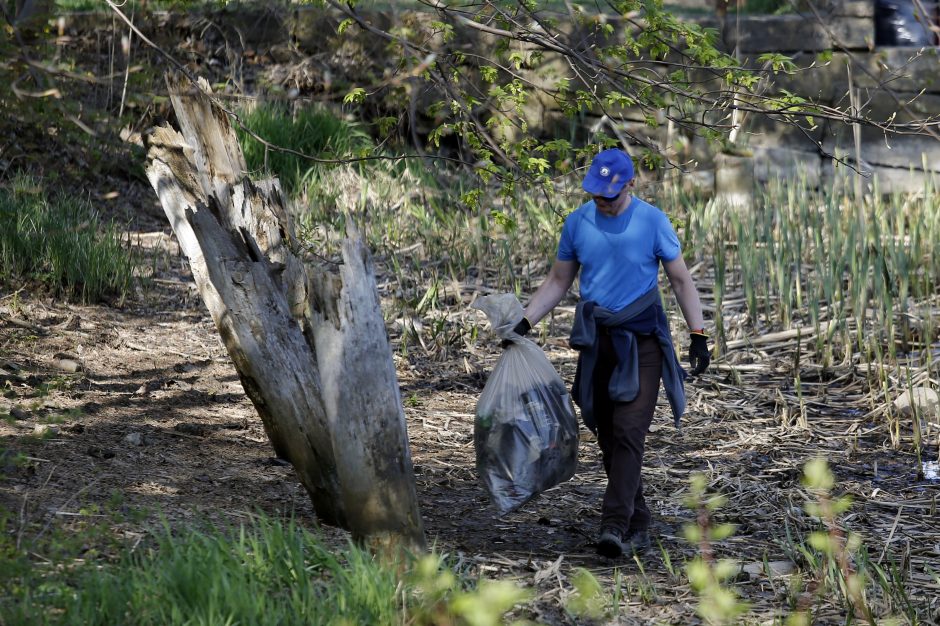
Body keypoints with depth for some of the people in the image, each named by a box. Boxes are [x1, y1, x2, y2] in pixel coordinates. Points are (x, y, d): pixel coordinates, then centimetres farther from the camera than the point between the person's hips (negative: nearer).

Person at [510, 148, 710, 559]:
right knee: (608, 437, 5)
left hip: (641, 343, -4)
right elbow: (558, 281, 14)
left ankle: (615, 525, -20)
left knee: (629, 433, -15)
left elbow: (681, 281, 1)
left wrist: (698, 335, -6)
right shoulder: (577, 222, 5)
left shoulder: (652, 221, -5)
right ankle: (637, 526, 15)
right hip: (596, 343, 4)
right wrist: (525, 322, 4)